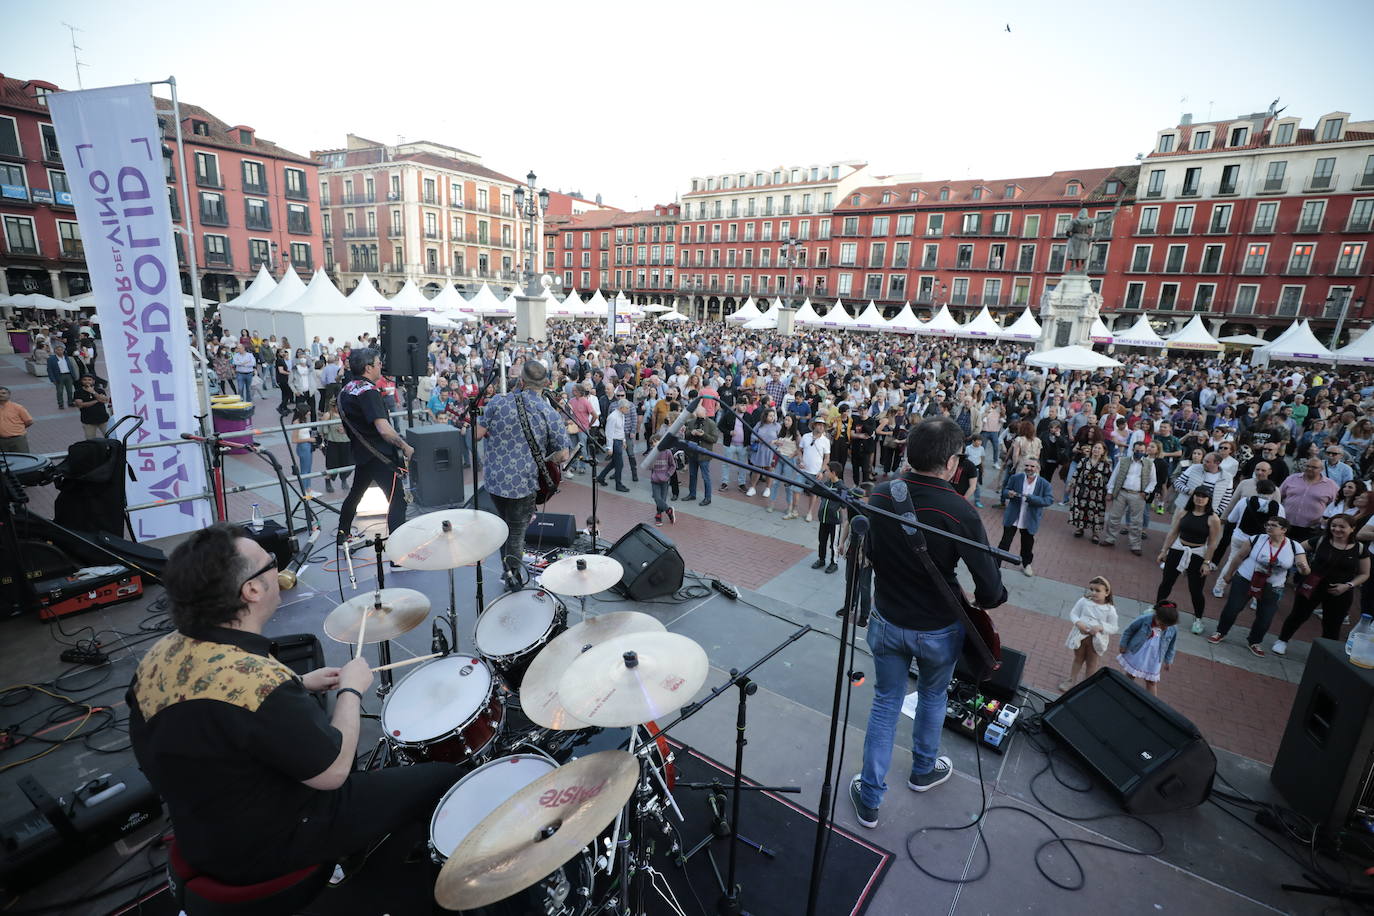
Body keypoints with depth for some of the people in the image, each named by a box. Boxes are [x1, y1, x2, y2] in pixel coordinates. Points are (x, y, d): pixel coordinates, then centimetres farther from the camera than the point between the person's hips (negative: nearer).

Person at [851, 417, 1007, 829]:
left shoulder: (879, 495, -13)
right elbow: (990, 586, -19)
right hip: (938, 629, -2)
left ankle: (869, 799, 27)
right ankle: (923, 770, 51)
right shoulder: (959, 511, -26)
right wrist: (983, 601, 2)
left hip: (887, 621, 2)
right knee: (932, 696, 26)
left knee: (885, 704, 19)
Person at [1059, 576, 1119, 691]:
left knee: (1091, 663, 17)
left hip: (1096, 640, -1)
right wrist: (1078, 623, -22)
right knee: (1078, 659, 21)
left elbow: (1113, 628, -9)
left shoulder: (1110, 609, -13)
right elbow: (1073, 614, -4)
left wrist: (1100, 627, -26)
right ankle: (1071, 680, 37)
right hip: (1080, 636, 1)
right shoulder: (1083, 601, -10)